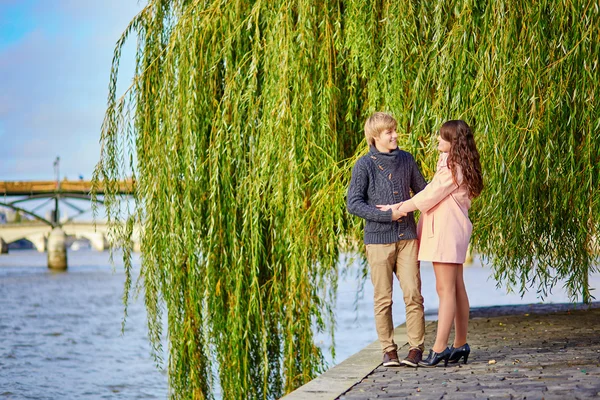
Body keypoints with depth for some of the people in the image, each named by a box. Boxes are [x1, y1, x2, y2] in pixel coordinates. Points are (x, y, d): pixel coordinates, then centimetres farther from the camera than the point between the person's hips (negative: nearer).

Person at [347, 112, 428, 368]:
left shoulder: (406, 160, 9)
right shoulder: (364, 165, -3)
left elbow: (422, 191, 21)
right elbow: (353, 204, -7)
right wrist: (388, 215, -13)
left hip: (407, 236, 3)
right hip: (379, 238, -3)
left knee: (413, 294, -4)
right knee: (383, 298, 2)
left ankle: (416, 348, 4)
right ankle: (388, 350, 10)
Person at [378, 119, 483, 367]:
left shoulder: (453, 168, -14)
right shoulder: (456, 165, 17)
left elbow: (430, 196, -14)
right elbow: (433, 193, 17)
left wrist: (399, 208, -6)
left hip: (446, 230, -10)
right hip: (450, 229, 10)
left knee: (446, 289, -11)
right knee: (456, 288, 11)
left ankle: (439, 348, -13)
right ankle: (461, 344, 16)